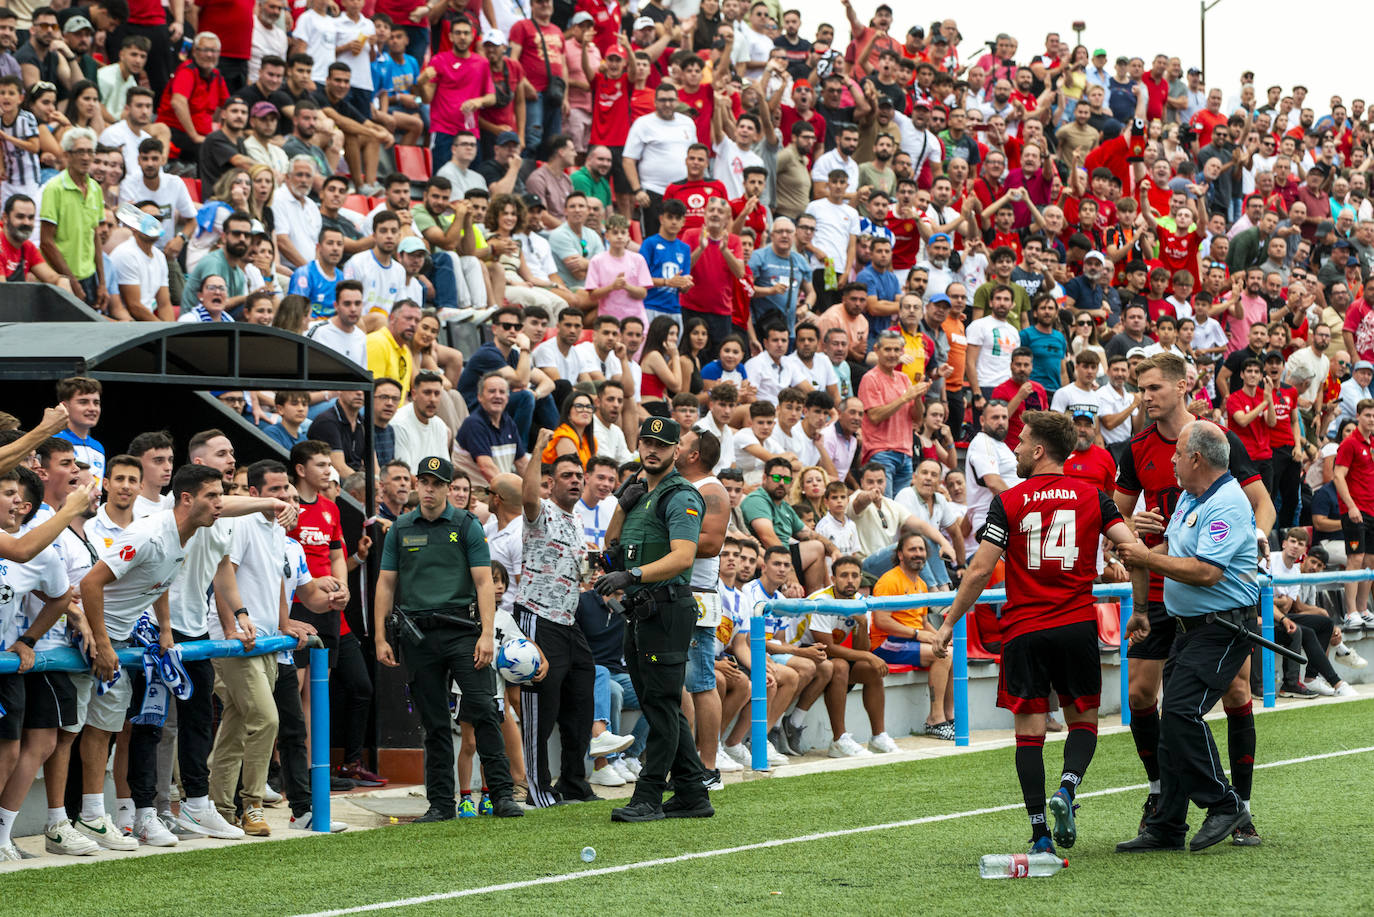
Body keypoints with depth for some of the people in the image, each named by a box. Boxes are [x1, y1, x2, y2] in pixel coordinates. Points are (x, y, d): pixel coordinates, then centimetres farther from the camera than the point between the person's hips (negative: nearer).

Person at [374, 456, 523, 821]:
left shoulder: (467, 526, 5)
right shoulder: (400, 529, 11)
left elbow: (484, 582, 0)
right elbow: (386, 585, 12)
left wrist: (487, 634, -10)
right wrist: (381, 638, 4)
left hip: (462, 630, -2)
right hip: (418, 636, 2)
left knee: (483, 710, -11)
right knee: (434, 724, 5)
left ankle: (502, 795, -8)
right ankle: (441, 802, 10)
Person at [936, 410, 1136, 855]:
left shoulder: (1008, 503, -2)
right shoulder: (1092, 496, 4)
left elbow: (980, 571, -5)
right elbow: (1133, 552, -3)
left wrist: (949, 623, 4)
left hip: (1024, 630, -1)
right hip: (1077, 626, 1)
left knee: (1029, 729, 3)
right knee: (1083, 720, 15)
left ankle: (1039, 831, -2)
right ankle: (1068, 786, -12)